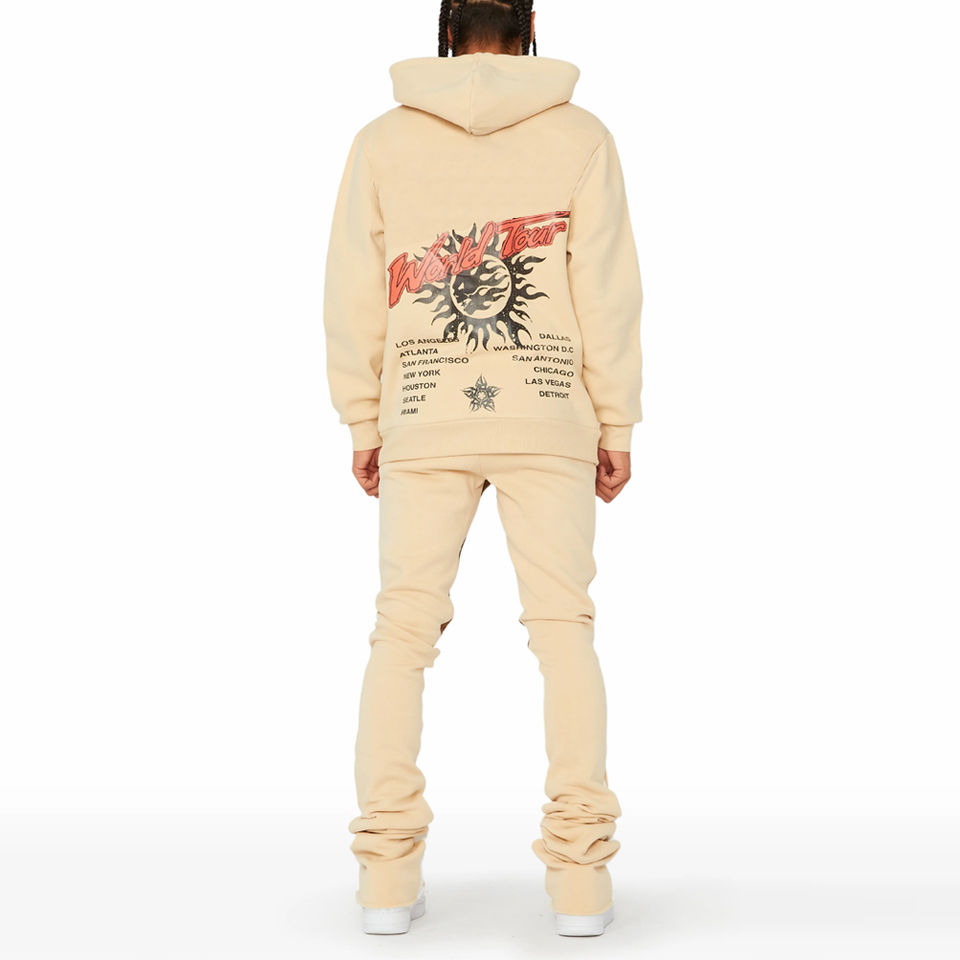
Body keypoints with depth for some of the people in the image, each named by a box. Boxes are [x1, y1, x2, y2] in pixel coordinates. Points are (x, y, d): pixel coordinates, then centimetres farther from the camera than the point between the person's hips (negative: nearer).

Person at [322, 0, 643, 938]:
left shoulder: (383, 140, 5)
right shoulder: (580, 136, 3)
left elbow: (354, 296, 4)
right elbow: (607, 292, -1)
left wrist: (362, 426, 11)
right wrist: (617, 426, 5)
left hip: (423, 423, 1)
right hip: (550, 420, 0)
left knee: (402, 632, 7)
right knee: (564, 629, 5)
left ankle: (388, 870, 6)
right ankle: (580, 875, 4)